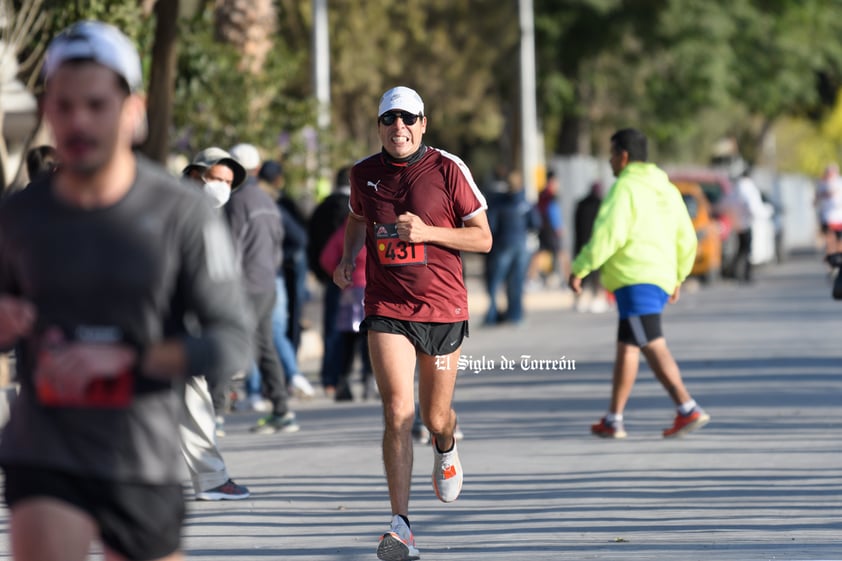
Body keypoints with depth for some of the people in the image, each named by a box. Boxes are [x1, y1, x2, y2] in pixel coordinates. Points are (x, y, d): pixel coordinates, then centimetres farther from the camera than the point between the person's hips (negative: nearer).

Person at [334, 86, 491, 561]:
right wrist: (349, 257, 6)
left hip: (444, 308, -1)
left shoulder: (448, 169, -6)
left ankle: (446, 448, 52)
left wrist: (427, 232, -17)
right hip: (387, 311, 1)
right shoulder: (364, 174, 3)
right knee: (397, 414, -15)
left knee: (436, 418, 12)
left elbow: (483, 238, -3)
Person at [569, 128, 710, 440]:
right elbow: (687, 240, 21)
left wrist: (580, 269, -12)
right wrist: (677, 278, 31)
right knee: (626, 347, 13)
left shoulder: (625, 188, -8)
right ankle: (614, 420, 13)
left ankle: (688, 409, -19)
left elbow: (609, 234, -18)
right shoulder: (667, 190, 18)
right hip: (661, 279, 9)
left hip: (636, 279, -9)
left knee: (653, 347, -12)